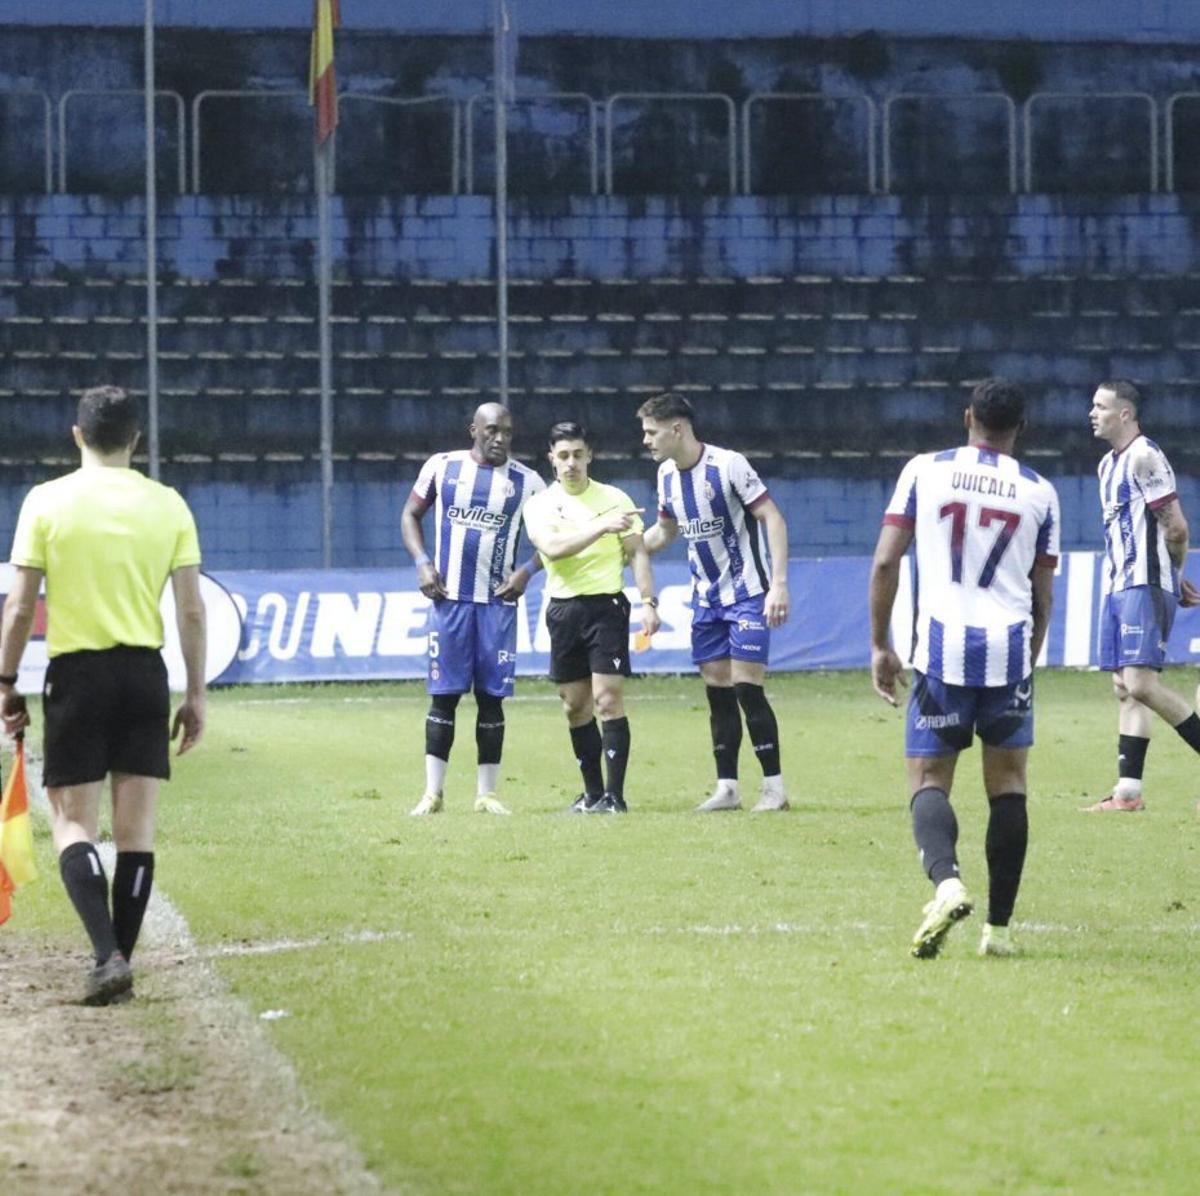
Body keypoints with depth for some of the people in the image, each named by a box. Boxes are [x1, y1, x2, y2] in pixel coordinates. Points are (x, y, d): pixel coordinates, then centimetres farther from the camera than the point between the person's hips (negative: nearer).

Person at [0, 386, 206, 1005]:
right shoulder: (169, 506, 1)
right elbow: (191, 611, 1)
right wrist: (195, 694, 8)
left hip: (76, 674, -2)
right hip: (145, 673, 2)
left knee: (73, 824, 2)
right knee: (136, 827, 8)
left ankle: (108, 955, -17)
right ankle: (119, 963, 10)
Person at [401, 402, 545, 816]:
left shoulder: (526, 482, 2)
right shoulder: (441, 467, 2)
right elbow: (411, 515, 11)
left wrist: (526, 572, -6)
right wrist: (422, 562, -3)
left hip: (497, 601, 1)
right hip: (449, 597, -1)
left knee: (491, 697, 1)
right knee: (443, 695, -1)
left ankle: (487, 793, 7)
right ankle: (432, 792, 3)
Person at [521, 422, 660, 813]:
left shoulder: (615, 499, 4)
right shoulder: (539, 505, 5)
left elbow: (636, 553, 6)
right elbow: (552, 547, -13)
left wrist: (649, 602, -5)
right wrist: (601, 526, -23)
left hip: (606, 605, -2)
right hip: (563, 609, 2)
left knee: (608, 699, -11)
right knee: (575, 706, 6)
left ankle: (614, 795, -12)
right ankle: (593, 792, 16)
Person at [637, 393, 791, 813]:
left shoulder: (728, 465, -17)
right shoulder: (667, 474, 5)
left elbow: (773, 518, -17)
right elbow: (664, 530, 21)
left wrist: (779, 584, -23)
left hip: (747, 593, -7)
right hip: (706, 598, 7)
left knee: (747, 687, -12)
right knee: (718, 692, 4)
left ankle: (774, 788, -7)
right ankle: (727, 788, 9)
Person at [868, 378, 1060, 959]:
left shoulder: (924, 471, 3)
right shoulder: (1039, 492, 7)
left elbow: (885, 562, -1)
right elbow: (1042, 595, 11)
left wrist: (879, 645, 7)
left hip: (941, 648, -1)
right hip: (1009, 648, 1)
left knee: (928, 780, 4)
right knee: (1007, 785, 10)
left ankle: (946, 880, -25)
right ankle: (998, 927, 7)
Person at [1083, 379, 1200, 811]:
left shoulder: (1144, 457, -11)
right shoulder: (1108, 465, 19)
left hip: (1144, 586, -9)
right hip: (1117, 587, 9)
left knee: (1142, 683, -17)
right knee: (1125, 688, 5)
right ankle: (1128, 792, 3)